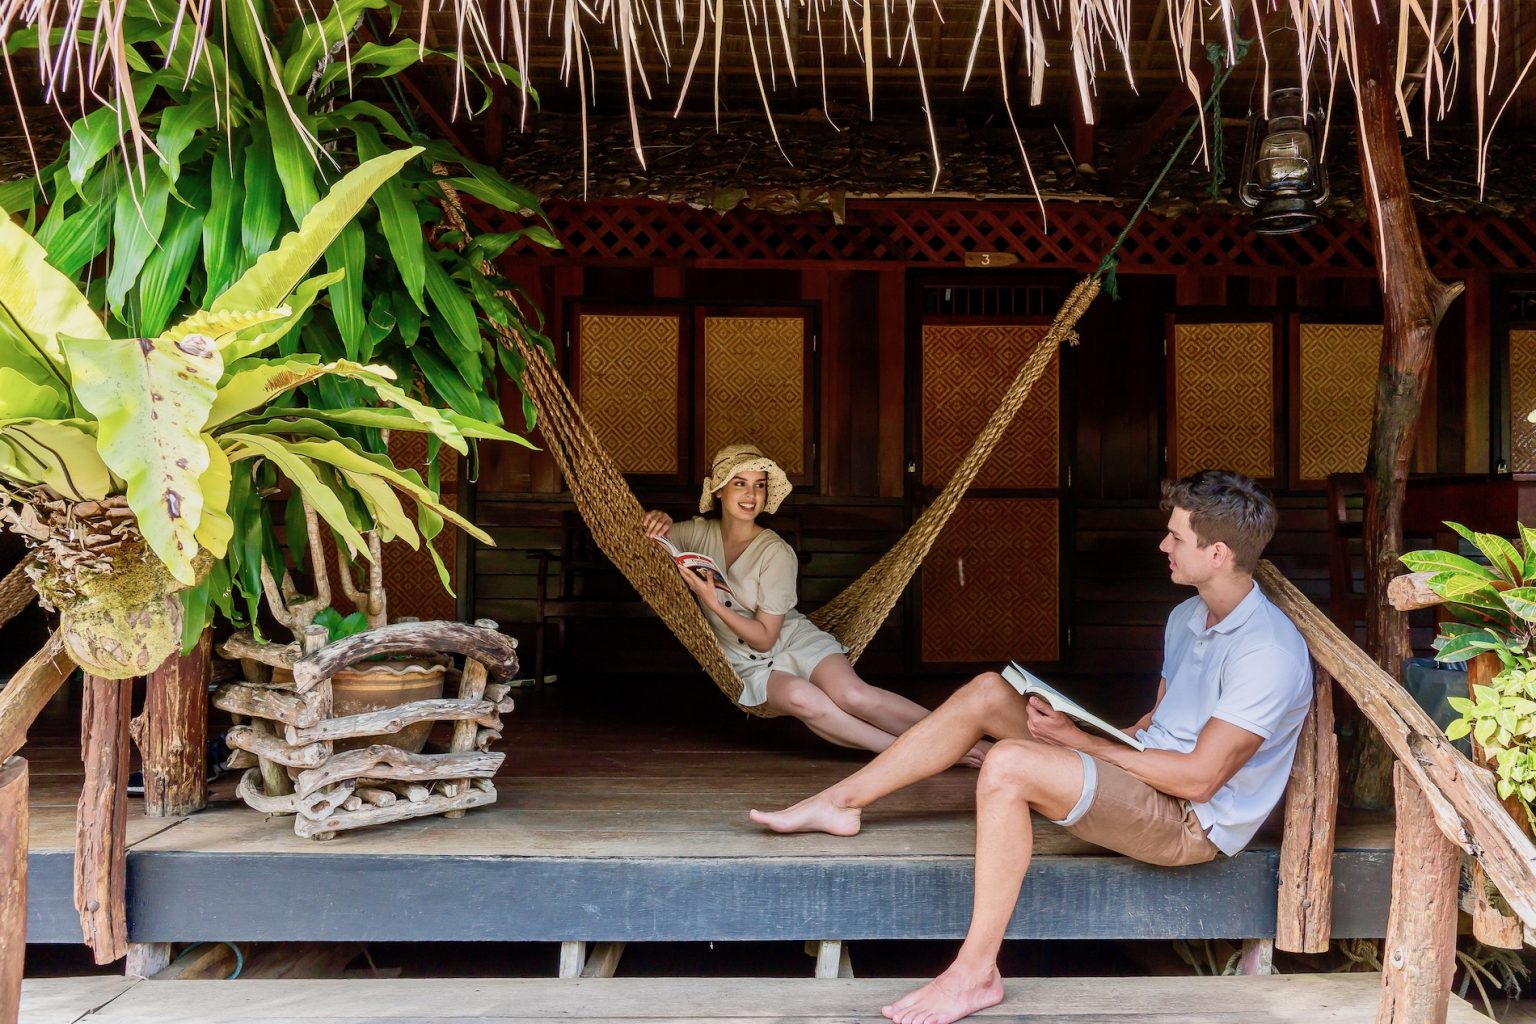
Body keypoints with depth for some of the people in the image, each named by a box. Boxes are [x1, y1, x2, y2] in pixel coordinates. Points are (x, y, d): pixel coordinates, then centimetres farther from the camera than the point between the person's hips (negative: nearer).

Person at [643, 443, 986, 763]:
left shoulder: (776, 553, -12)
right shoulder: (700, 533, -3)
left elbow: (765, 637, -11)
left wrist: (713, 603, -24)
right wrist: (659, 520, -16)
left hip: (796, 642, -1)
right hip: (752, 666, 1)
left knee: (852, 694, -34)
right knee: (799, 696, -35)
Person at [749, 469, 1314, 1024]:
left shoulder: (1268, 651, -22)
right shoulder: (1187, 617, 10)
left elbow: (1199, 777, -24)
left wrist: (1081, 741, -17)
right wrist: (1110, 743, -1)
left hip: (1192, 822, -10)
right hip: (1149, 772, 10)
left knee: (1008, 764, -31)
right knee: (988, 691, -1)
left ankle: (975, 974, -23)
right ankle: (839, 803, 2)